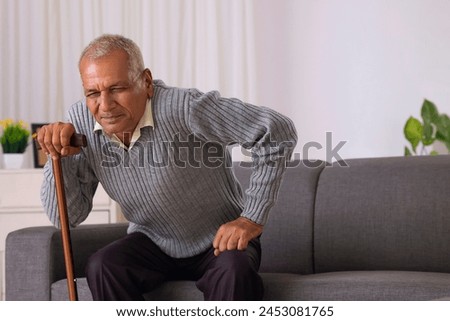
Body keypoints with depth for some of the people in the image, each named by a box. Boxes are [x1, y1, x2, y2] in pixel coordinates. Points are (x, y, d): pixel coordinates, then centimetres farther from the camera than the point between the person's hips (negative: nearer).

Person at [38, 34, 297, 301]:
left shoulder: (183, 108, -29)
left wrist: (253, 219, -23)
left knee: (235, 271, -35)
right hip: (154, 244, 4)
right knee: (102, 268, -25)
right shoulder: (81, 120, -11)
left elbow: (278, 131, -28)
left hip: (221, 239, -4)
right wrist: (61, 157, -23)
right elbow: (68, 217, -5)